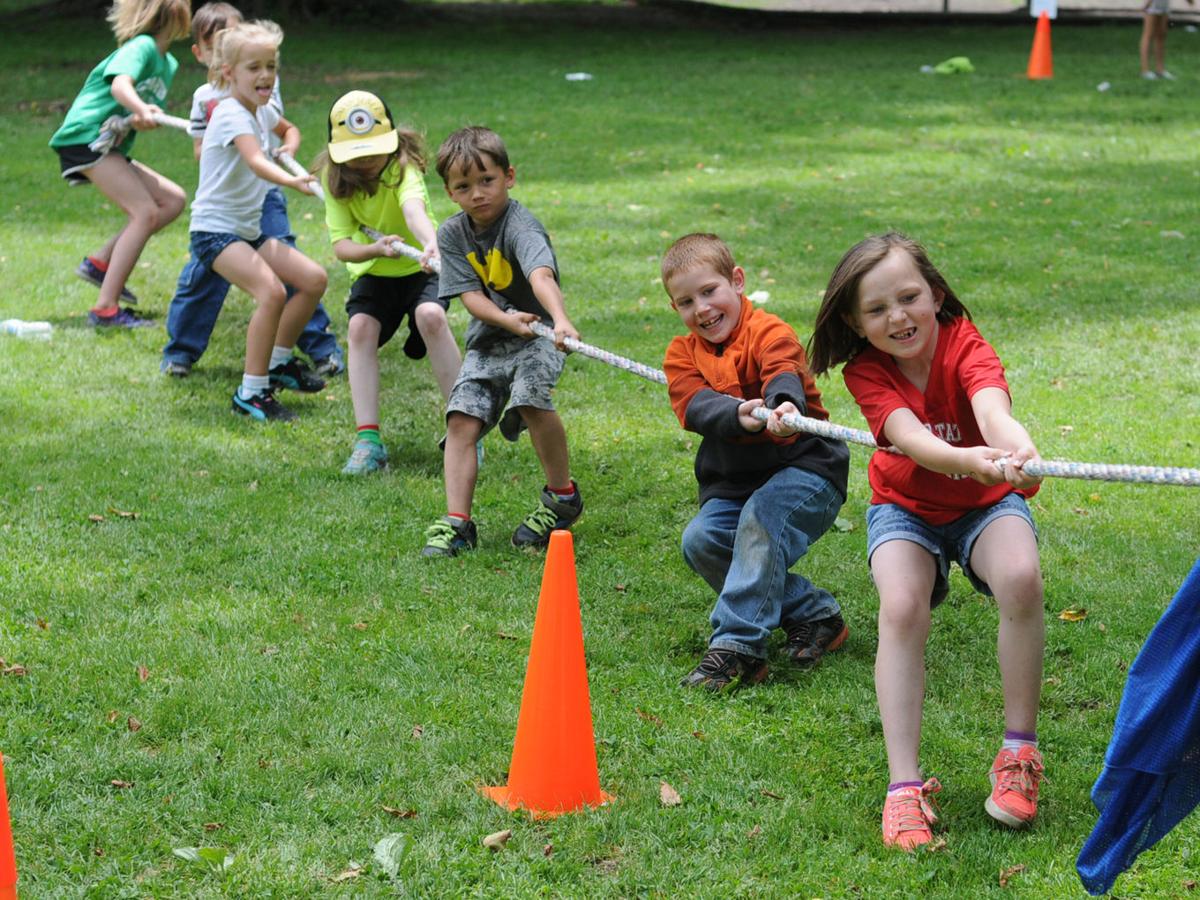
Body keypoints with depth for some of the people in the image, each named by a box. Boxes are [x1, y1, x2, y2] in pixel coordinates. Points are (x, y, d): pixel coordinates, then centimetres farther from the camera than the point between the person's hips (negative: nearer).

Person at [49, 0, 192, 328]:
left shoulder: (169, 64, 17)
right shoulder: (142, 46, -11)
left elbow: (151, 112, 10)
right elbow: (119, 84, -30)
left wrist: (143, 119, -15)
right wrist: (141, 108, -50)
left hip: (113, 147, 10)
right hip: (85, 137, -10)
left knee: (173, 200, 7)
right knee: (146, 212, -19)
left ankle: (100, 262, 5)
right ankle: (105, 308, -23)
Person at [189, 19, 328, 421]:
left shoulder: (262, 111, 8)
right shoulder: (231, 114, -20)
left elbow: (289, 129, 32)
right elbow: (256, 161, -39)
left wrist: (287, 150, 8)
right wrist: (291, 181, -58)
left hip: (249, 230, 9)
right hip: (215, 230, -9)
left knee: (313, 279, 4)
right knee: (271, 291, -28)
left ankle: (279, 361, 23)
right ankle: (251, 392, -19)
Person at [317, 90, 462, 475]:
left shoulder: (403, 166, -24)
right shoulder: (334, 177, -13)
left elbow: (414, 208, -47)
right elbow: (341, 245, -19)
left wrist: (432, 245, -68)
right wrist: (374, 249, -41)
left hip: (420, 268, -3)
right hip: (372, 273, 3)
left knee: (431, 316, -31)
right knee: (361, 327, -25)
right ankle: (368, 440, -24)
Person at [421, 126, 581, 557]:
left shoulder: (520, 225, -18)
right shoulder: (452, 234, 1)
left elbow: (542, 275, -37)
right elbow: (469, 295, -6)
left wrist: (561, 320, -57)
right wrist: (506, 319, -27)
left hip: (535, 334, -5)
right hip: (486, 341, 6)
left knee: (531, 399, -30)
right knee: (462, 419, -11)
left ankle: (562, 496, -8)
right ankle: (456, 522, -10)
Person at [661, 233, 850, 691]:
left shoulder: (769, 332, -10)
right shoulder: (683, 353, 5)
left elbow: (783, 375, -33)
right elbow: (694, 407, -15)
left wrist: (783, 406, -58)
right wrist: (739, 414, -39)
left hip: (803, 468, -6)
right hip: (732, 483, 6)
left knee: (760, 521, -32)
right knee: (700, 541, -16)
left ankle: (737, 647, -34)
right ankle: (814, 614, -6)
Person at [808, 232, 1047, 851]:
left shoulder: (962, 344, -24)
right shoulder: (866, 371, -20)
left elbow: (991, 406, -46)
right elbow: (911, 439, -38)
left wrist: (1018, 450, -70)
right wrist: (971, 461, -61)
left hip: (986, 501, -1)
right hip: (906, 507, 1)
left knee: (1021, 578, -31)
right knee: (901, 607, -28)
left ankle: (1020, 752, -14)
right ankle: (904, 784, -21)